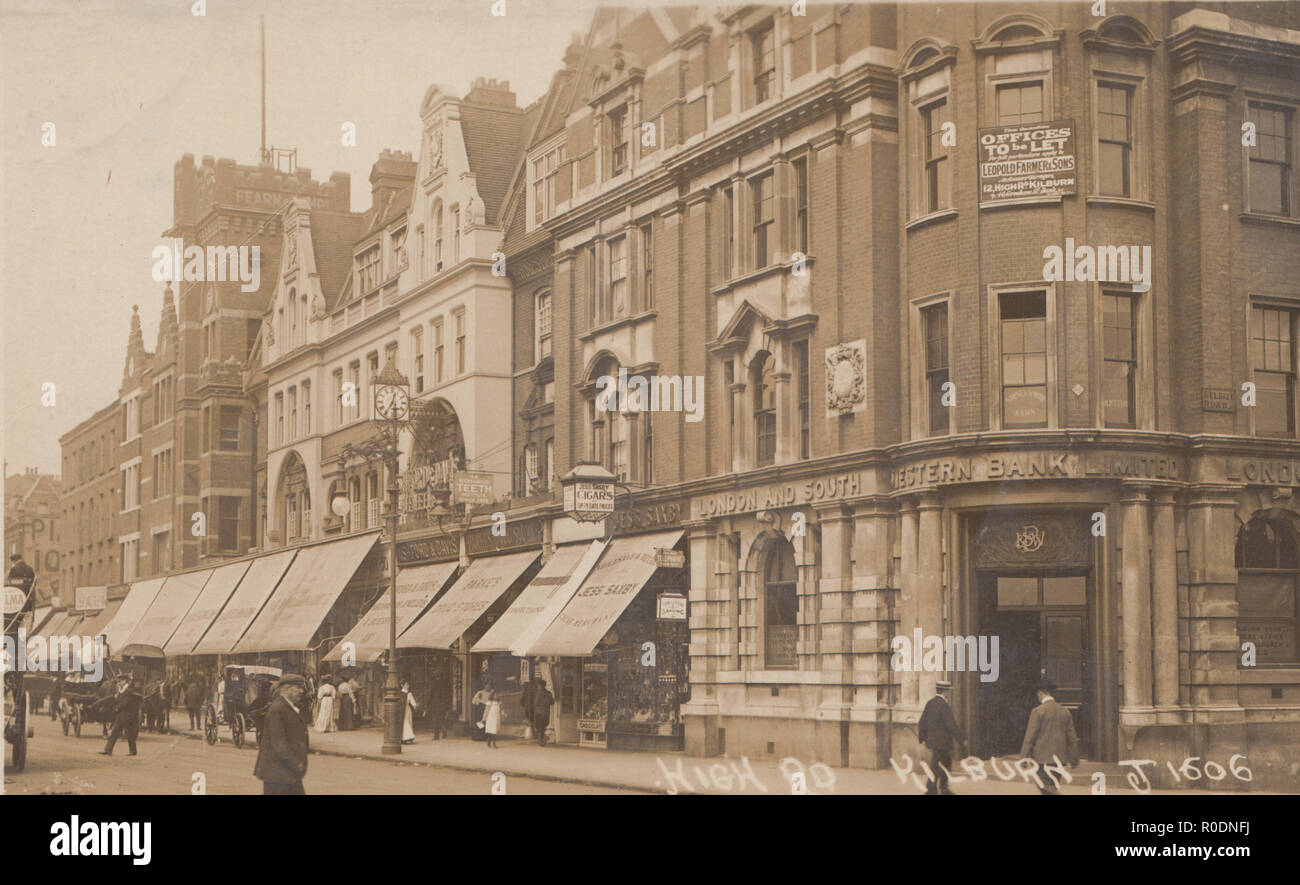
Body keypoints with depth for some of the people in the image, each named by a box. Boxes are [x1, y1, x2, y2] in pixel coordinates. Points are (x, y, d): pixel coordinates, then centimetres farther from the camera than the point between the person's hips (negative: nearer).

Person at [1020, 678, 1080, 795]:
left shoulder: (1038, 711, -8)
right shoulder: (1065, 712, 10)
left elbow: (1030, 736, -9)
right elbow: (1072, 737, 12)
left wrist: (1024, 758, -5)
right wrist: (1074, 759, 18)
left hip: (1043, 758, -6)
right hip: (1059, 758, 6)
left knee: (1046, 789, -6)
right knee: (1051, 788, 14)